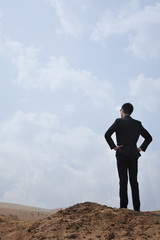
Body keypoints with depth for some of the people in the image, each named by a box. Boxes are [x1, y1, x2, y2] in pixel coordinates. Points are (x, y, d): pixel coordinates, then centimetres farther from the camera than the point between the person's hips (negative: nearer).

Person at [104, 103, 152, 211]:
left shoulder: (119, 121, -3)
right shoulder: (137, 123, 11)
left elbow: (107, 135, -14)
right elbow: (149, 138, 15)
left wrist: (113, 146, -5)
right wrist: (141, 148, 14)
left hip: (122, 154, -3)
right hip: (134, 155, 4)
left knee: (123, 181, -4)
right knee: (134, 181, 6)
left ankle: (123, 207, -6)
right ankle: (137, 208, 4)